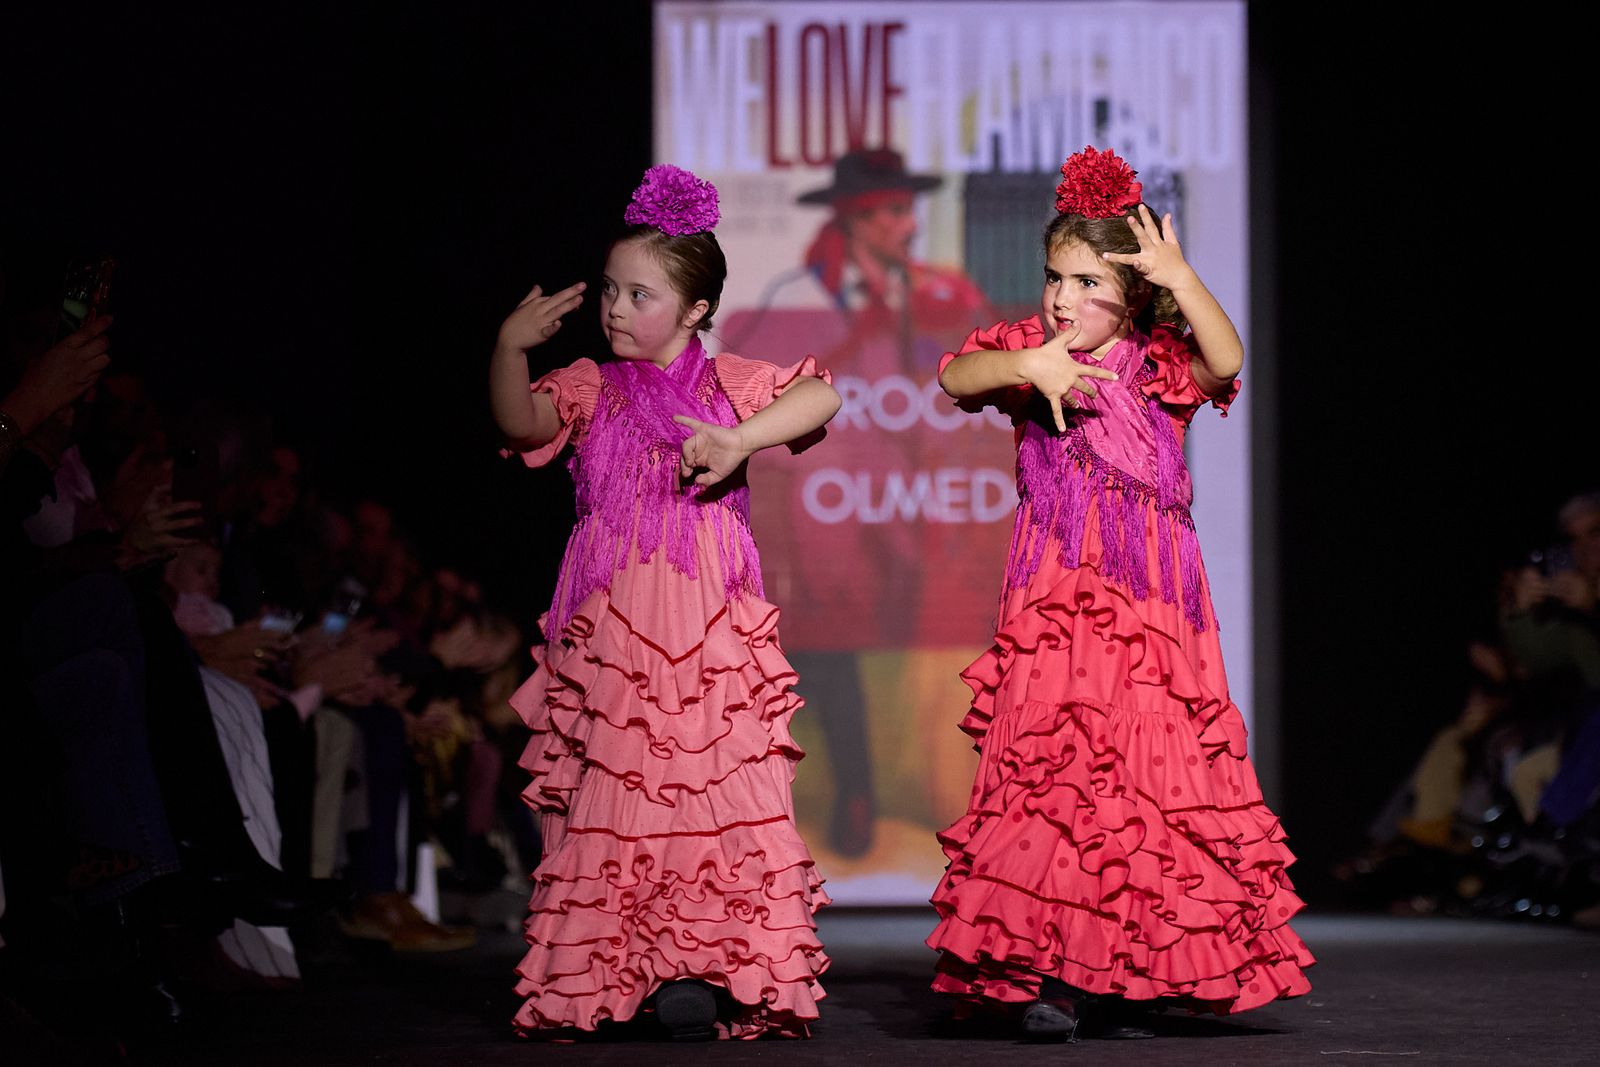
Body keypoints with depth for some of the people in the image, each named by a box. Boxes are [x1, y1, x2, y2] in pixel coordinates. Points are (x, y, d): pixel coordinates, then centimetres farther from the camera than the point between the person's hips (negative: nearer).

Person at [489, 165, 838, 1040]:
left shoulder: (728, 384, 8)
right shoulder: (591, 387, 9)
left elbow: (819, 395, -7)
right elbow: (522, 422, -10)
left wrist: (739, 441, -21)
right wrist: (510, 349, -28)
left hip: (710, 632, 0)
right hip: (610, 631, 1)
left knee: (720, 791, -5)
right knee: (609, 799, -1)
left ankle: (716, 970, -1)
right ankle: (611, 975, 2)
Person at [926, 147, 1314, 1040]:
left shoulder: (1160, 367, 4)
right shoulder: (1029, 357, 7)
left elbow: (1225, 359, -16)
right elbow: (956, 375, -10)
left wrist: (1181, 279, -29)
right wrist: (1031, 366, -26)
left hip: (1151, 612, 0)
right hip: (1053, 606, 0)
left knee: (1148, 781, -1)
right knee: (1047, 775, -8)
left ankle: (1129, 979, 7)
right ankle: (1048, 975, -8)